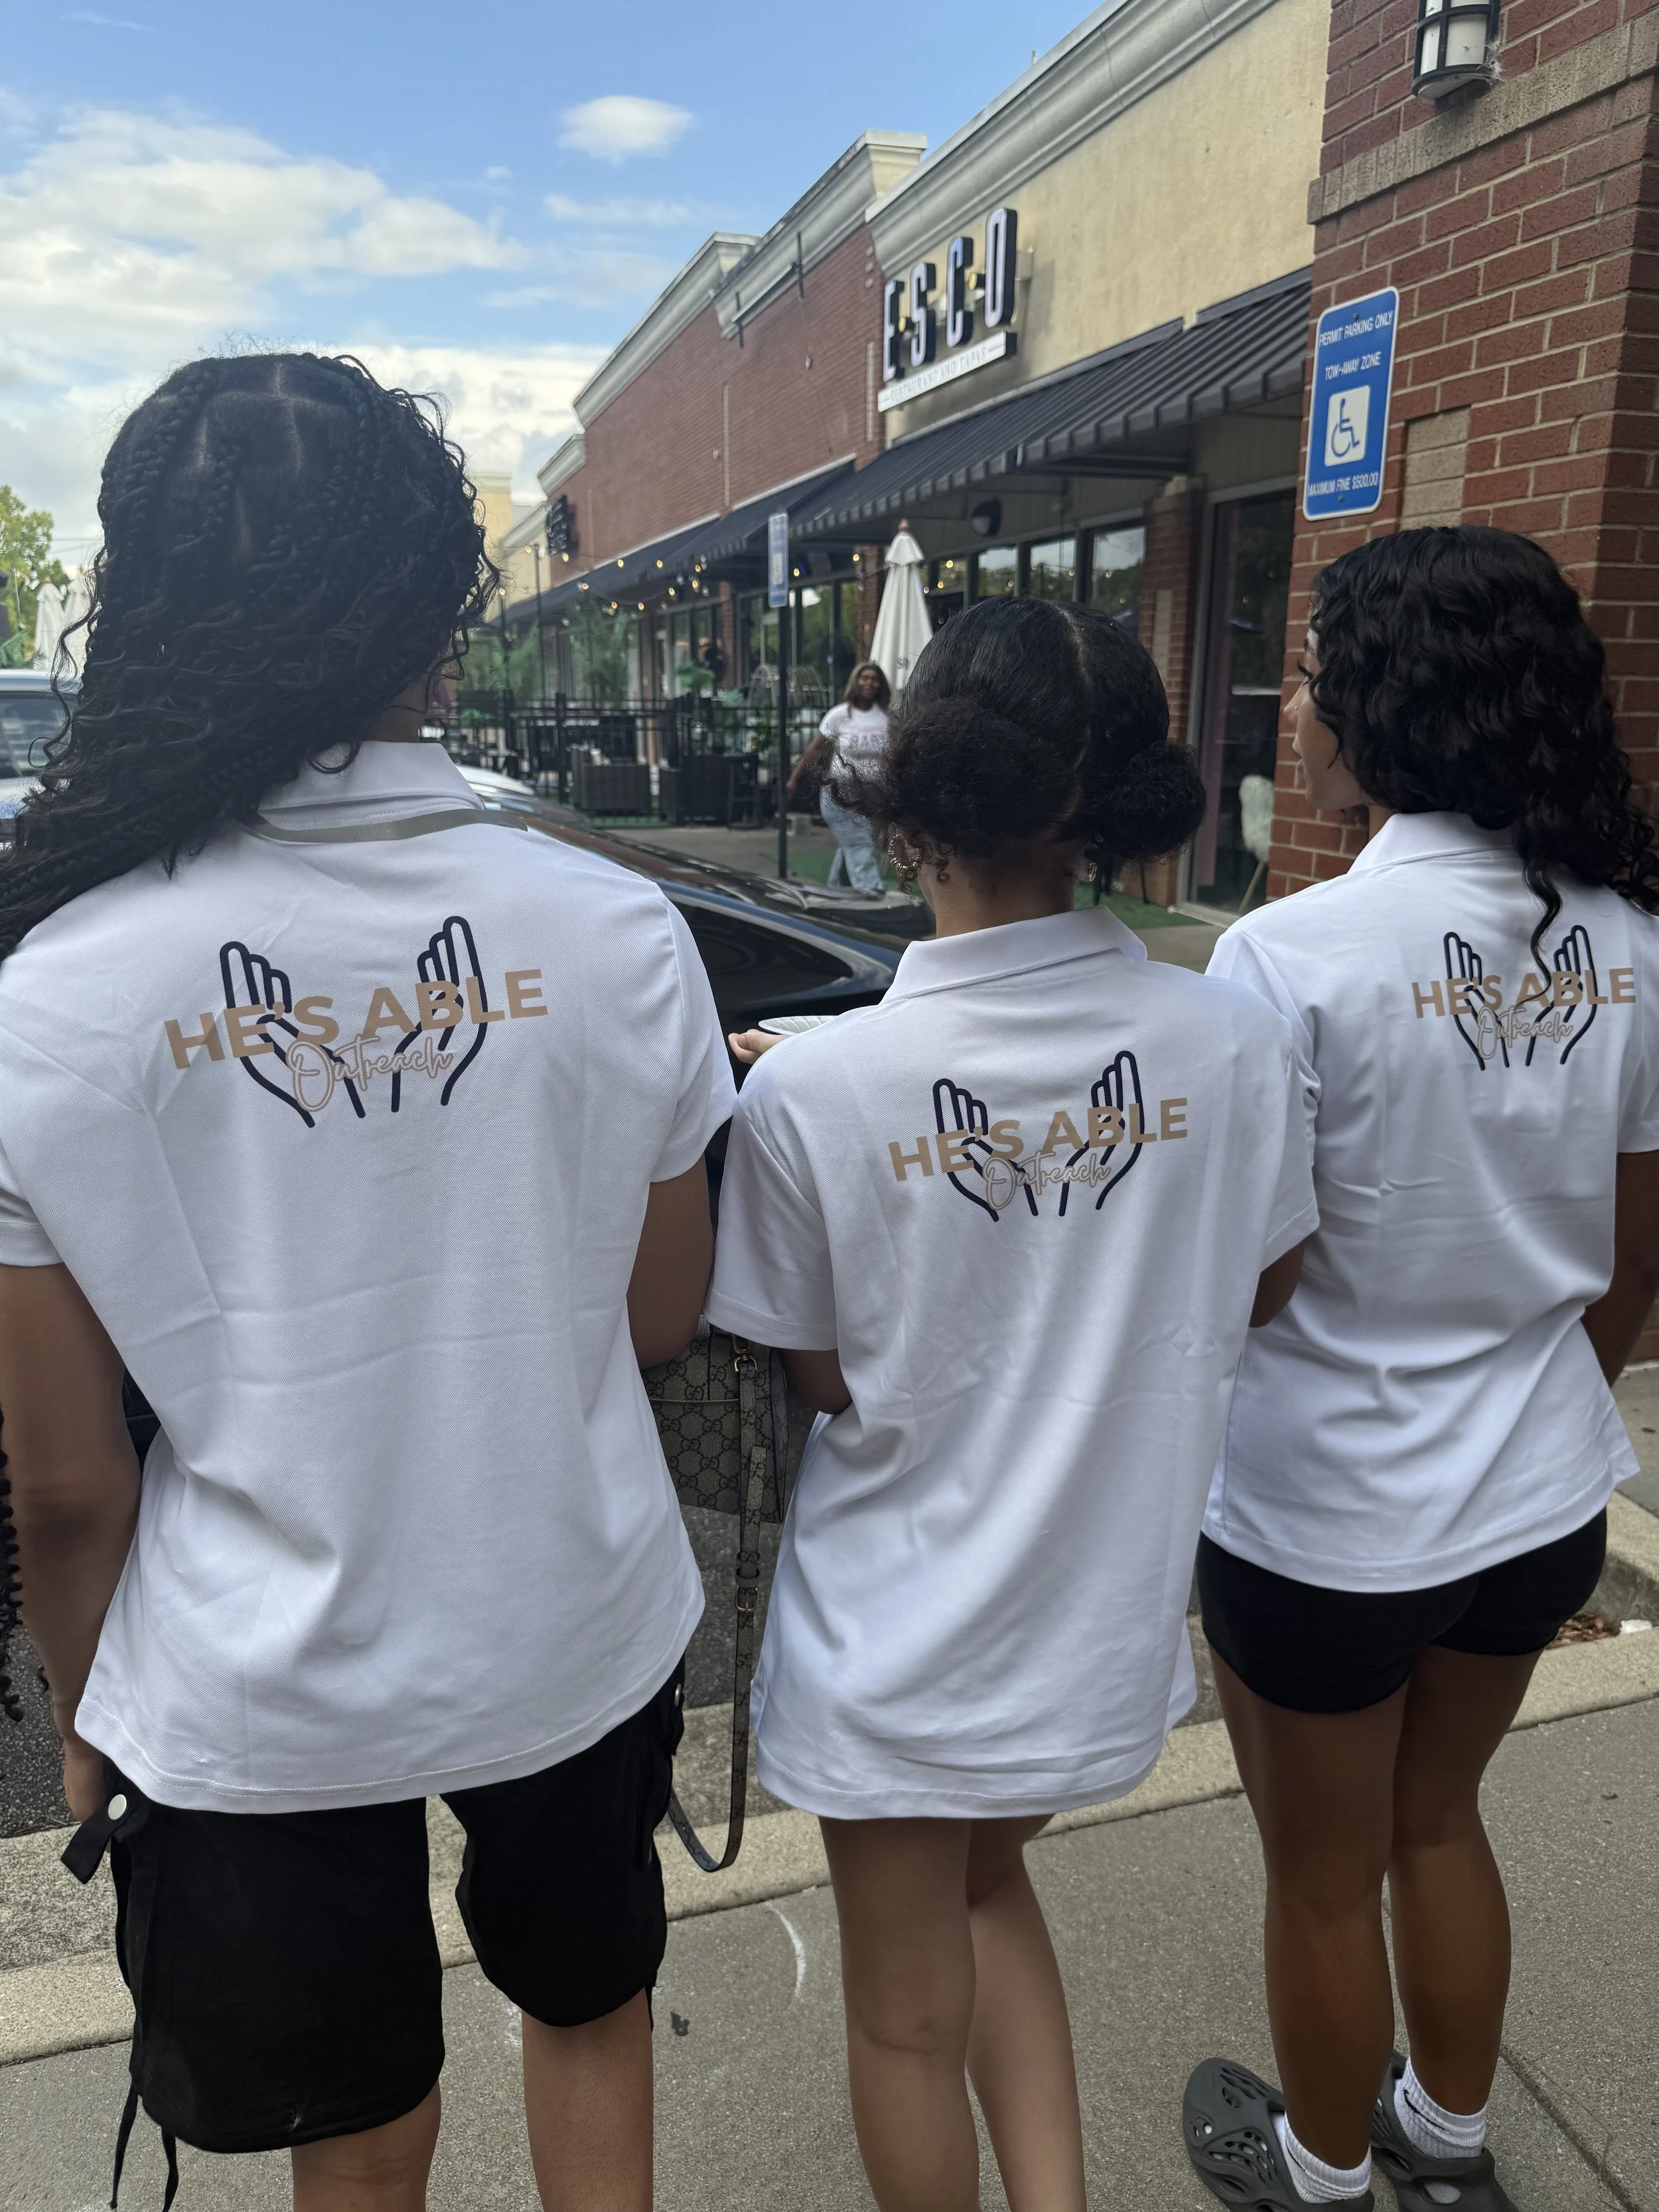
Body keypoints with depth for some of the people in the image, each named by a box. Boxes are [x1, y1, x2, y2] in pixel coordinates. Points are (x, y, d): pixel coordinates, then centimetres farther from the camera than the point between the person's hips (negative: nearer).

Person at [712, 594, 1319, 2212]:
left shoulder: (812, 1088, -24)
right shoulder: (1234, 1046, -16)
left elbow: (823, 1375, -10)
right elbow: (1262, 1294, 1)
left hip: (898, 1640, -3)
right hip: (1108, 1614, 3)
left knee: (909, 2013, 23)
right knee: (988, 1887, 33)